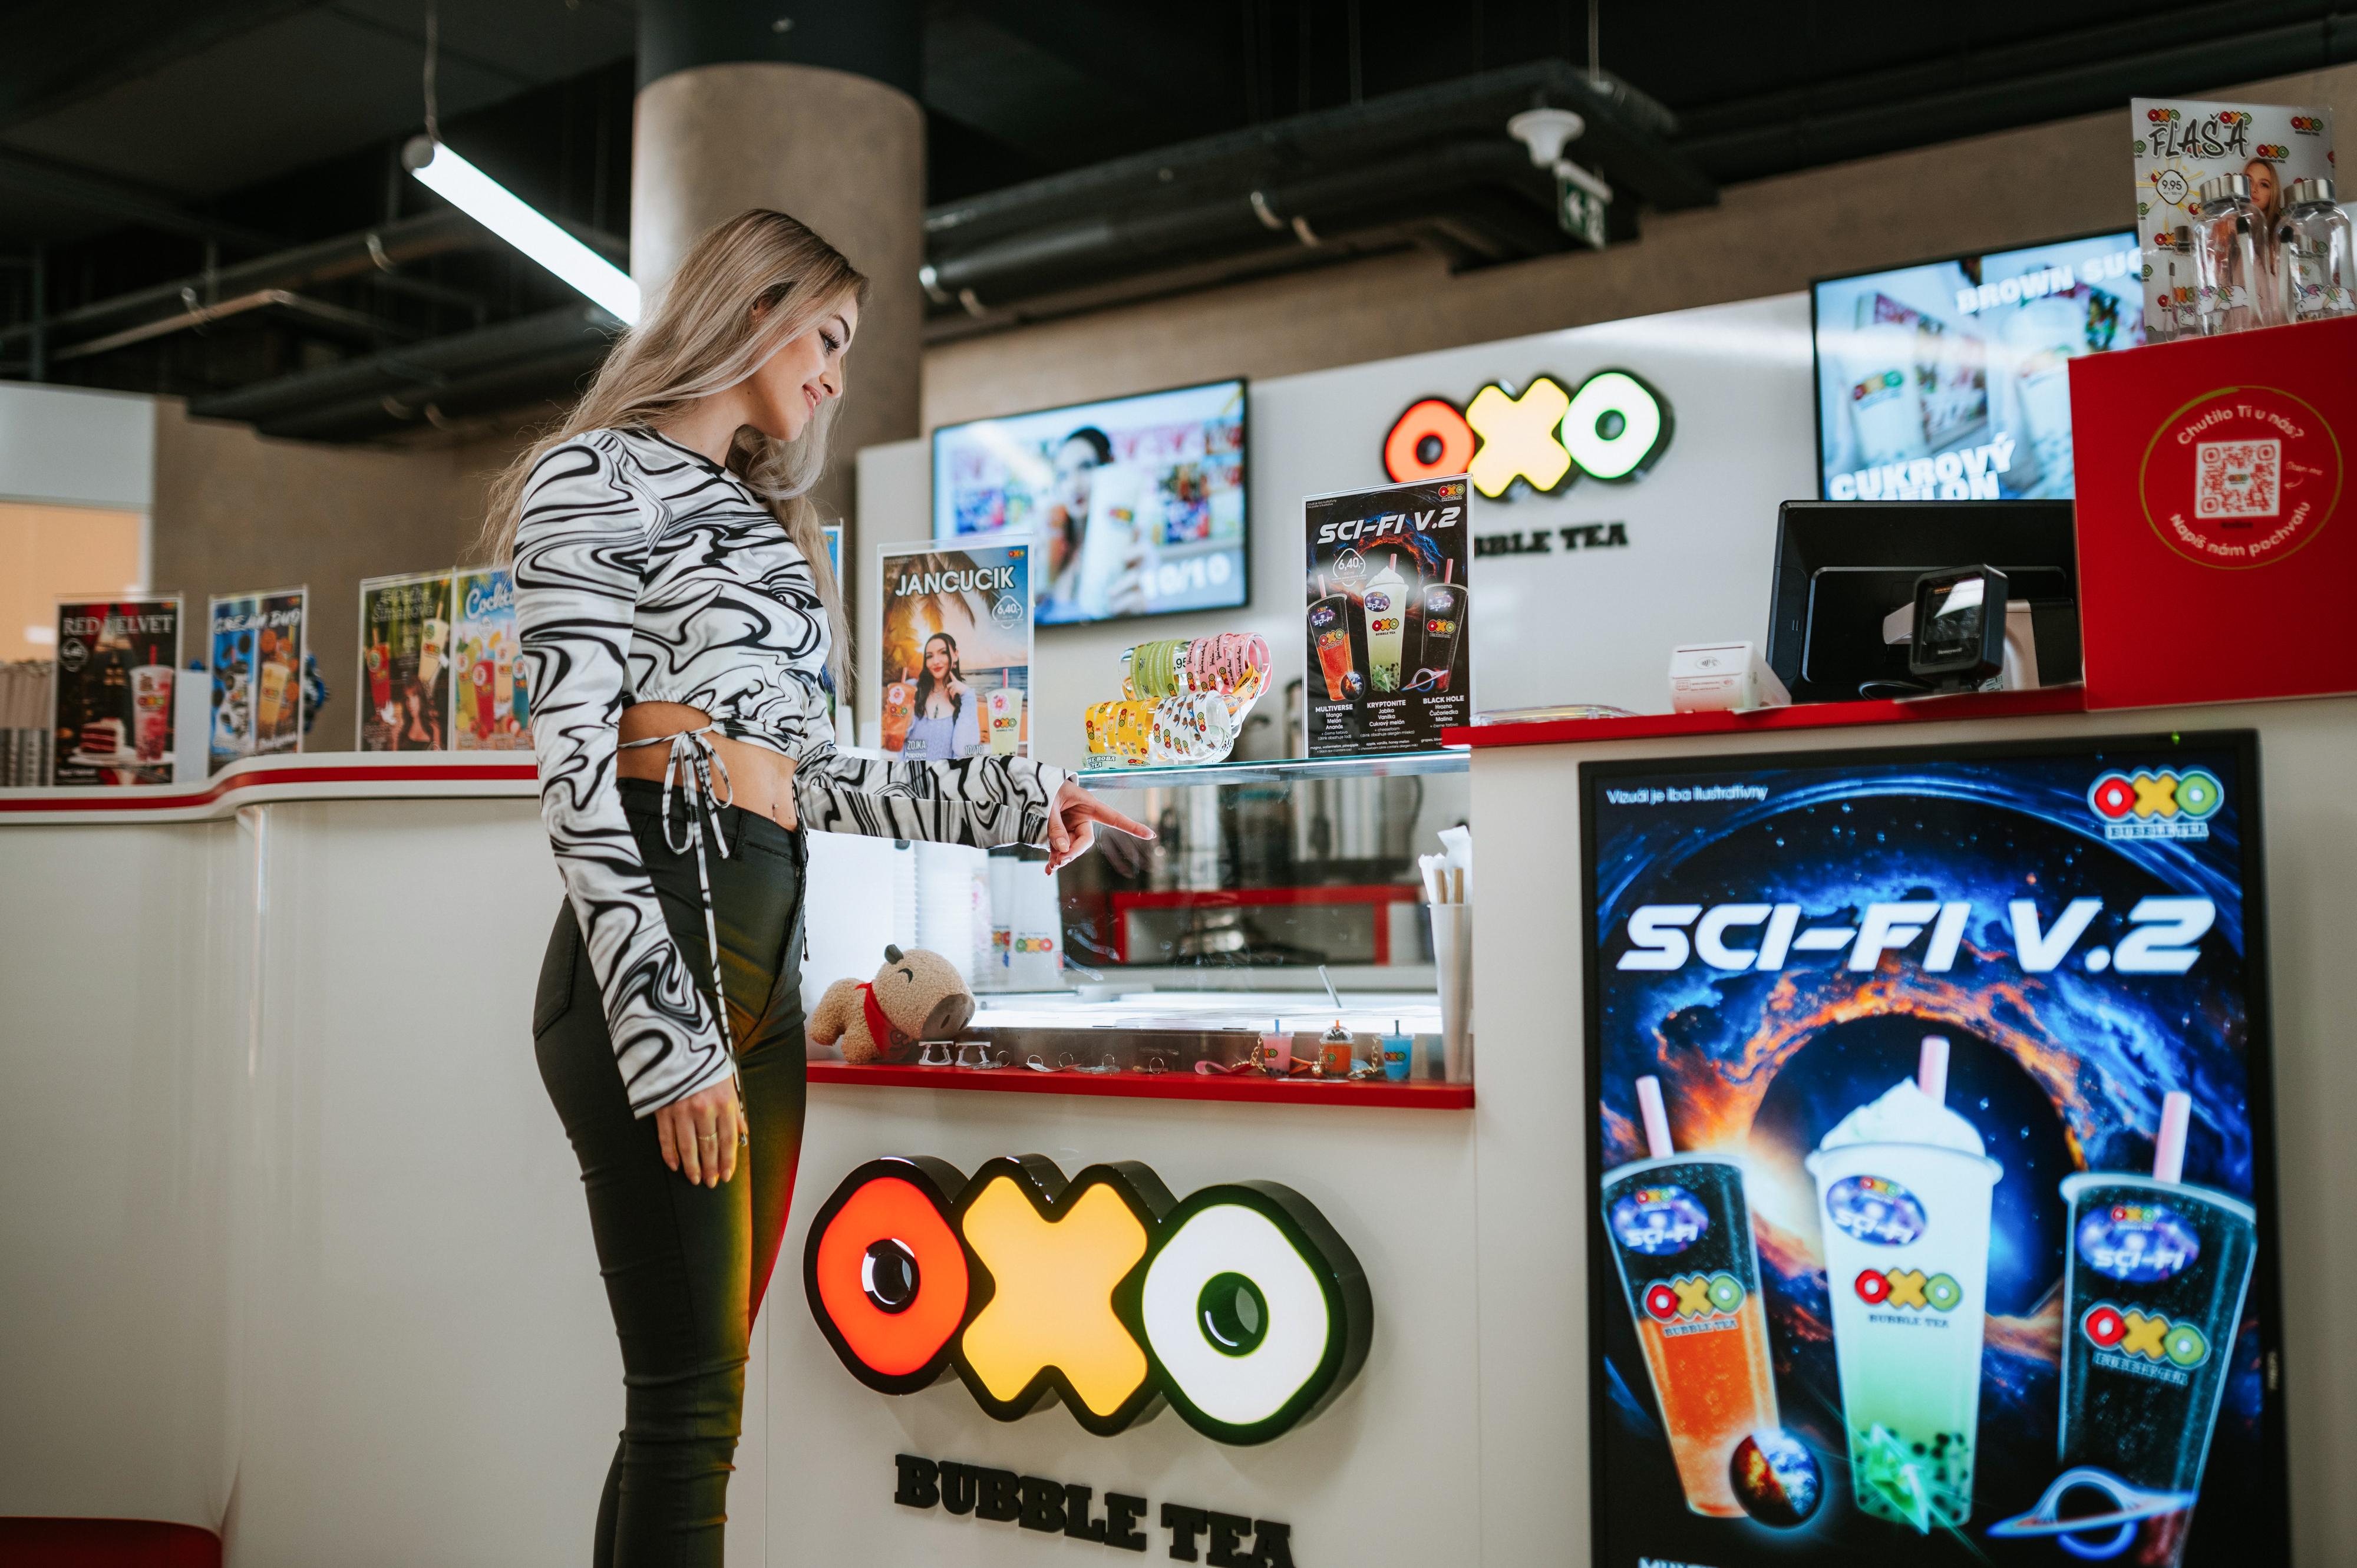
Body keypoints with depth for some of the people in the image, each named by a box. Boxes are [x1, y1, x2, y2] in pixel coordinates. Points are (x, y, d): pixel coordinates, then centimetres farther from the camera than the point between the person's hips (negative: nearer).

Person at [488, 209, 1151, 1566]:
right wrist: (673, 1039, -18)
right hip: (659, 952, -8)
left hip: (767, 964, 8)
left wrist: (1013, 800, 19)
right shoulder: (596, 476, 0)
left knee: (696, 1400, 9)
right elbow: (580, 776, -11)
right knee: (691, 1405, -8)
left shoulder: (762, 519, 26)